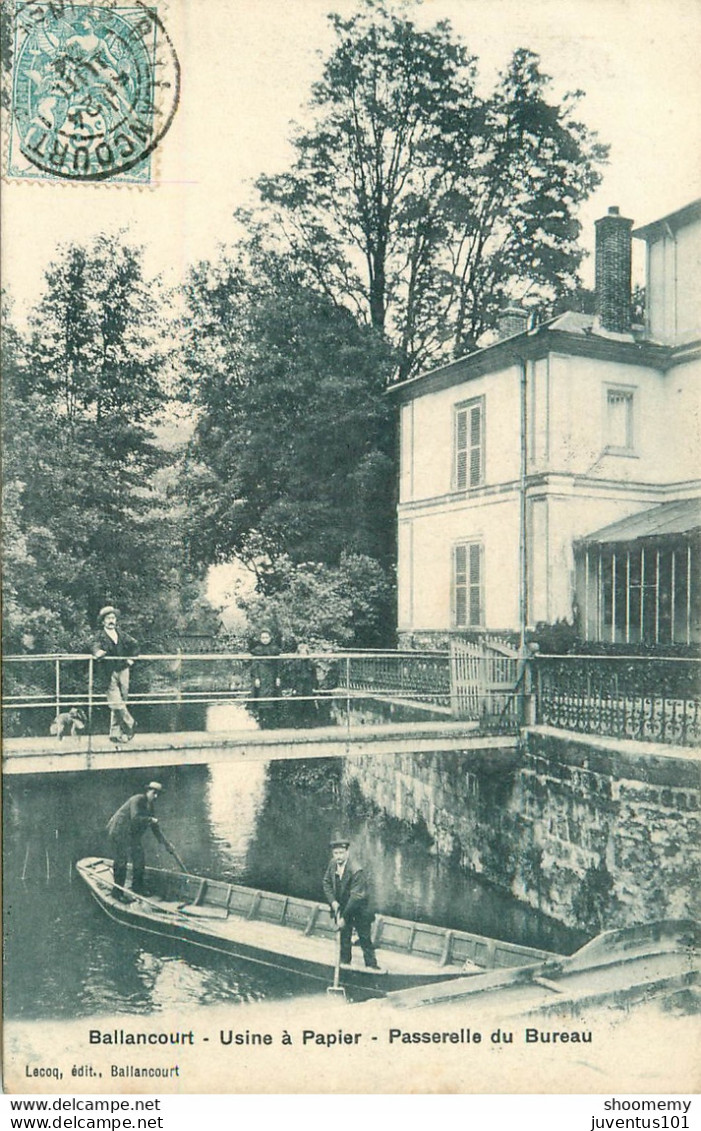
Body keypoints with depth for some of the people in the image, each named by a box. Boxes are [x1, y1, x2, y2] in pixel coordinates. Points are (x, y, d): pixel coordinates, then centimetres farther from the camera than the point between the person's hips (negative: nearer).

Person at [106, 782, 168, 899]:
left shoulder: (151, 806, 9)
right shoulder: (137, 800, -18)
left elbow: (155, 827, 16)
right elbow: (135, 818, -31)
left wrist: (164, 842, 15)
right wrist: (151, 820, -21)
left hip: (133, 835, 9)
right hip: (119, 832, -9)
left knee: (139, 860, 10)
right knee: (121, 861, -7)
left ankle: (137, 888, 24)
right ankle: (117, 892, 2)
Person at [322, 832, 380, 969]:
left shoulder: (356, 871, -30)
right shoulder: (332, 864, -9)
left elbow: (356, 897, -29)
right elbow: (327, 882, 4)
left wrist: (344, 918, -27)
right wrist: (332, 901, -12)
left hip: (359, 910, -6)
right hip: (342, 907, 6)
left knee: (365, 940, 2)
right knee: (344, 938, 13)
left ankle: (372, 966, 11)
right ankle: (344, 964, 25)